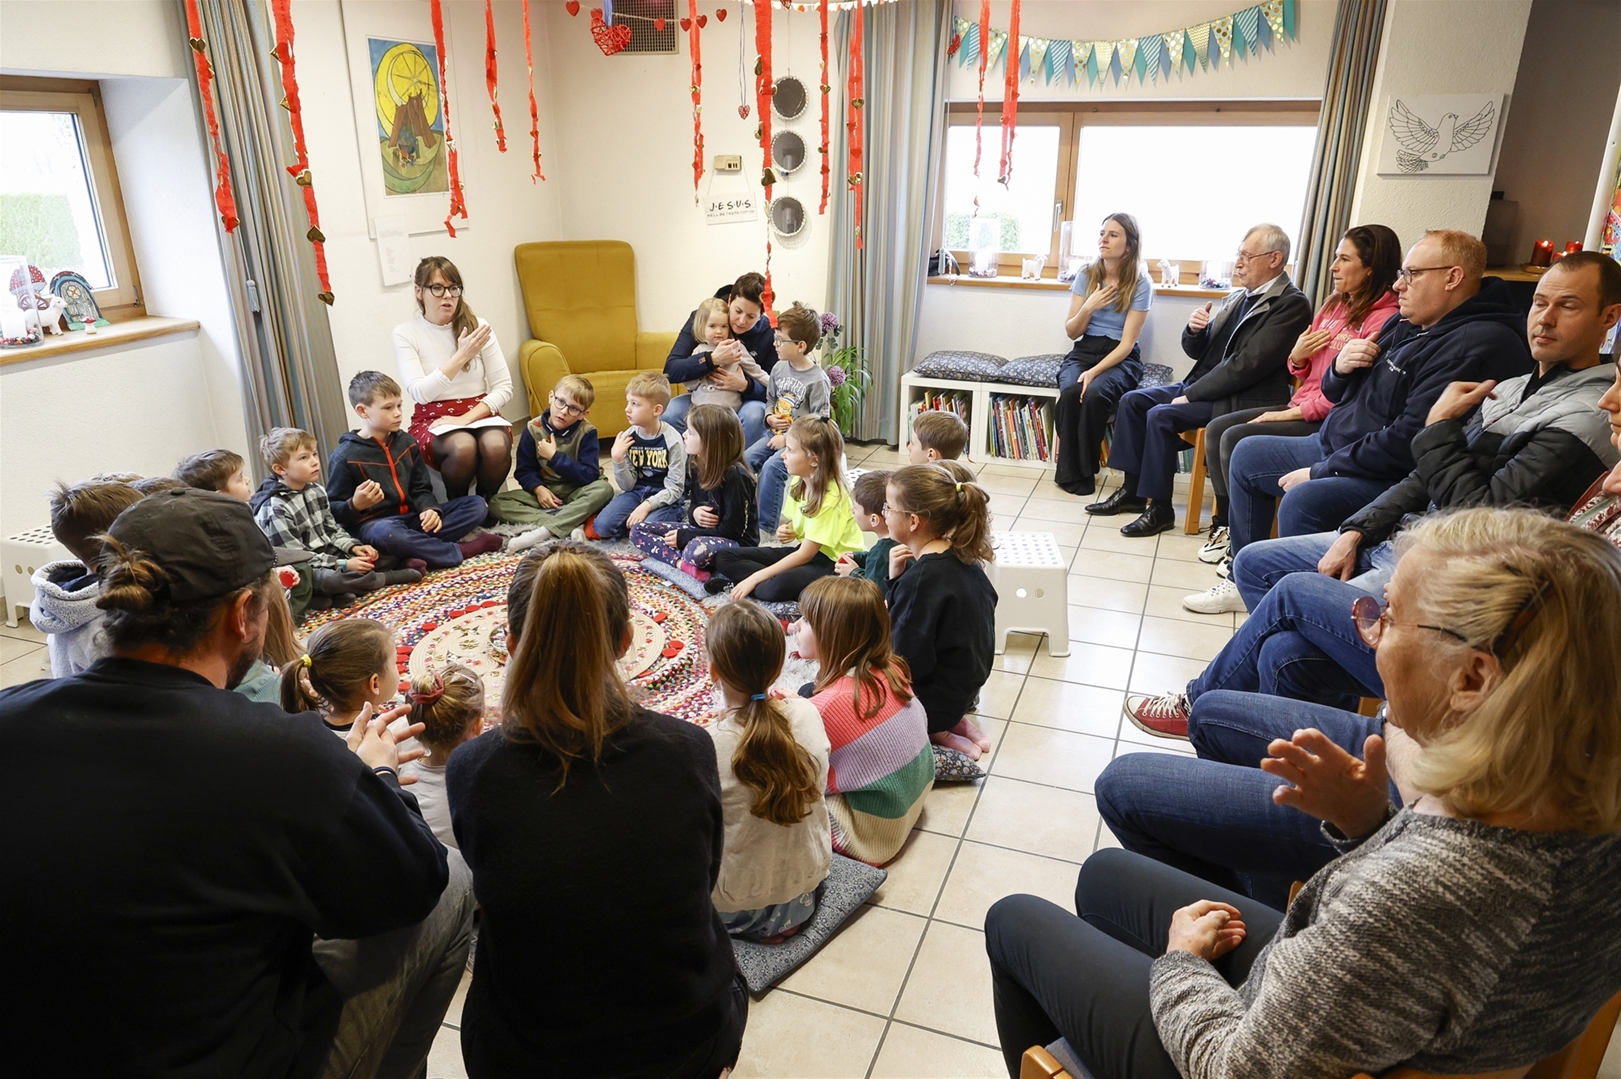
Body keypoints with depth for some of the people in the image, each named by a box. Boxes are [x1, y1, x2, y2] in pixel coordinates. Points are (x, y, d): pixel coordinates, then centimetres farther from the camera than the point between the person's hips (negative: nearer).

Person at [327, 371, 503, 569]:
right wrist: (355, 505, -28)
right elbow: (334, 510, -5)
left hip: (414, 517, 6)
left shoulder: (407, 443, 9)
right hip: (377, 523, -6)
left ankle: (418, 550, -24)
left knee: (477, 504, -5)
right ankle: (462, 550, -25)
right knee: (386, 534, -43)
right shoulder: (344, 456, -7)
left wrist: (430, 509, -9)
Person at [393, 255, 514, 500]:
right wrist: (462, 356, -19)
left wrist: (467, 418, -15)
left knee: (496, 446, -33)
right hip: (433, 419, -1)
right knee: (463, 447, -35)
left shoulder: (477, 326, 0)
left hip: (480, 413, 1)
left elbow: (504, 387, -2)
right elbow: (420, 393, -13)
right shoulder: (405, 333, -3)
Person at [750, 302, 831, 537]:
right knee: (745, 460, -14)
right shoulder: (779, 368, 6)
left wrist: (788, 439, -17)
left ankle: (767, 526, -19)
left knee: (772, 467, -28)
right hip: (777, 434, 7)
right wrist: (770, 418, -1)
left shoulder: (817, 380, -14)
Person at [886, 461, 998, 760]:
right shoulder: (961, 557, -1)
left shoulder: (922, 577, -28)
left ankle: (933, 732, -1)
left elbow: (908, 662, -26)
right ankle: (953, 721, 12)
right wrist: (897, 579, -10)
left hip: (933, 699, -9)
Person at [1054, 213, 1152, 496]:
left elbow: (1127, 343, -11)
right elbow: (1071, 332, 6)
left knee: (1094, 394, -34)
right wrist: (1089, 307, -13)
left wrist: (1094, 371, -24)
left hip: (1121, 358, -3)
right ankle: (1071, 471, -18)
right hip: (1084, 351, 3)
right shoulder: (1086, 276, 4)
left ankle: (1084, 470, -15)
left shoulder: (1140, 284, -6)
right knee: (1069, 393, -31)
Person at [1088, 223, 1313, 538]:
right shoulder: (1239, 297, 14)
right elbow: (1199, 351, 17)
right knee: (1133, 400, -1)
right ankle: (1133, 489, 6)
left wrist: (1191, 394, -19)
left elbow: (1247, 364, -21)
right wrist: (1195, 331, -7)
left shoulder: (1292, 304, -13)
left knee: (1161, 416, -25)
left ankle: (1158, 507, -12)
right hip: (1206, 386, 9)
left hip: (1243, 400, -9)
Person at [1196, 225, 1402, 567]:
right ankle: (1226, 524, 7)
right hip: (1301, 408, 9)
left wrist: (1291, 414, -18)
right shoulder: (1335, 305, 13)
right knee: (1217, 428, -1)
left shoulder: (1384, 319, -15)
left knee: (1237, 439, -21)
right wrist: (1297, 357, -4)